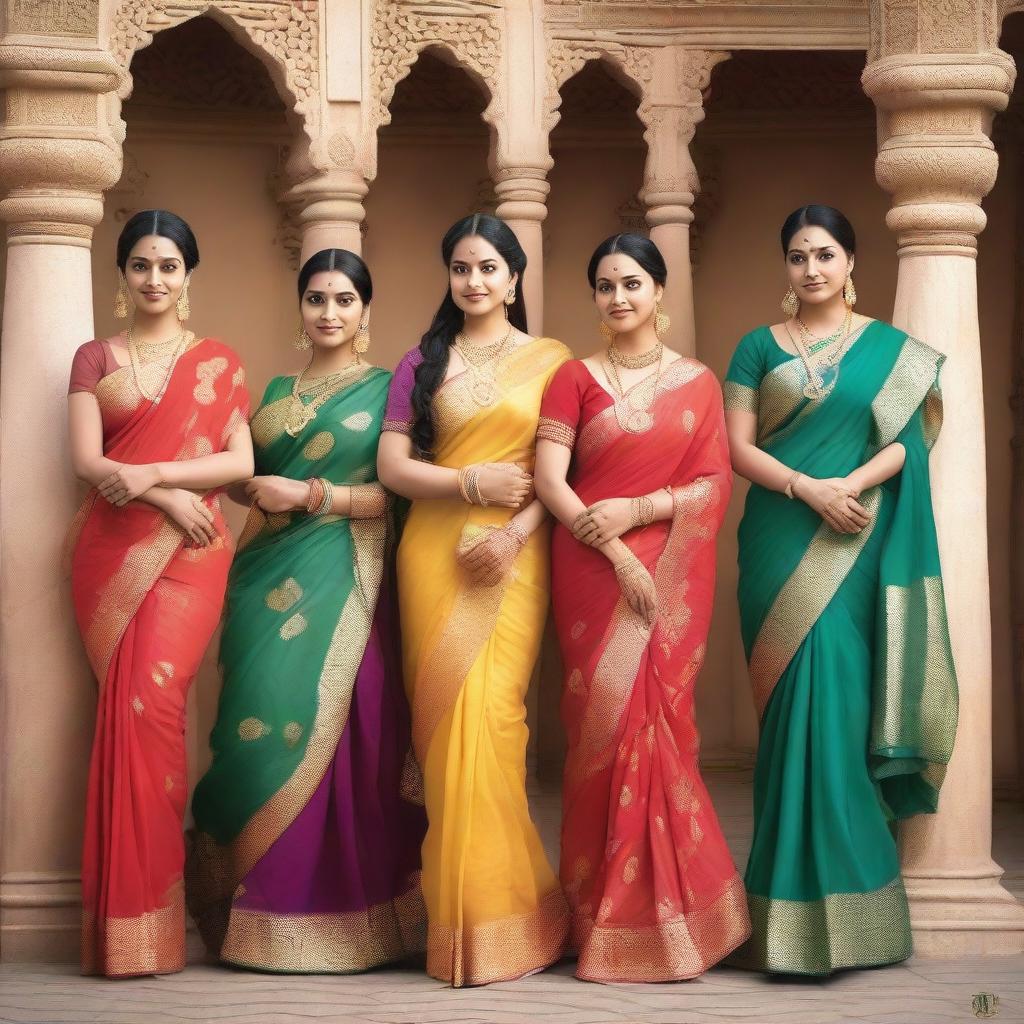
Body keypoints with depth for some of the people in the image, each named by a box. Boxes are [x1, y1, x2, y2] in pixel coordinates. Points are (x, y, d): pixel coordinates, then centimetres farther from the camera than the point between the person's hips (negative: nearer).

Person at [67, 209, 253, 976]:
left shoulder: (219, 362, 12)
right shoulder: (95, 358, 13)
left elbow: (241, 462, 1)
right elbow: (87, 461, 1)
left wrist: (153, 473, -12)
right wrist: (168, 500, -12)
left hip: (188, 555, -1)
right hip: (111, 551, 1)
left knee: (150, 702, -17)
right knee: (133, 706, -4)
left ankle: (137, 919, -10)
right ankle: (133, 919, 2)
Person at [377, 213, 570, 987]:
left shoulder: (550, 360, 8)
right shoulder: (423, 363, 12)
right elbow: (392, 466, 5)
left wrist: (515, 533, -13)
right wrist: (472, 483, -9)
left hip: (513, 556, -2)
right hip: (434, 553, 2)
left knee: (488, 710, -13)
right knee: (442, 712, -2)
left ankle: (492, 912, -3)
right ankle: (457, 911, 7)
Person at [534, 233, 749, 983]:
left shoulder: (698, 382, 11)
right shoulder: (576, 378, 6)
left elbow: (716, 484, 2)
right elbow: (549, 480, -5)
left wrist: (637, 510, -13)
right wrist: (616, 555, -15)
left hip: (673, 573, 1)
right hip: (593, 572, -1)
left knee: (658, 722, -1)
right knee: (608, 724, -3)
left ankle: (660, 911, 10)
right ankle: (610, 917, 6)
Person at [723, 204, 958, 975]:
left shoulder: (895, 351, 9)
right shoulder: (759, 347, 10)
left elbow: (906, 442, -1)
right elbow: (737, 447, 1)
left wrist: (849, 486, -18)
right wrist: (808, 489, -14)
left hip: (857, 551, -1)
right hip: (782, 546, 1)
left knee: (838, 702, -5)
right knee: (799, 704, -1)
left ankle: (835, 899, 3)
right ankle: (799, 892, 6)